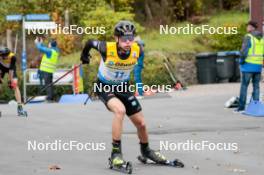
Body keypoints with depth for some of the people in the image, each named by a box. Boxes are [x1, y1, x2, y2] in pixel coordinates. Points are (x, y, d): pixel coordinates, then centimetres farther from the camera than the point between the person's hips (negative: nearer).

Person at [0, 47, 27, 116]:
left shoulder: (12, 57, -36)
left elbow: (11, 69, -29)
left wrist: (10, 80, -25)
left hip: (10, 68, -2)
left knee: (15, 86, -16)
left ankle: (20, 108, -19)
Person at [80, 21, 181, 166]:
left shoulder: (137, 50, -21)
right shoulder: (107, 48, -30)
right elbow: (90, 43, -9)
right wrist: (84, 56, 11)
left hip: (123, 88, 4)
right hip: (105, 88, -4)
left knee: (141, 123, 8)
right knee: (120, 110, -34)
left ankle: (146, 150, 39)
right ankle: (116, 152, -25)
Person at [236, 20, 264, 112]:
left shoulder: (248, 37, -13)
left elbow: (244, 51, -20)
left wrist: (242, 60, -5)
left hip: (248, 65, -5)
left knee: (244, 86, 1)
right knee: (256, 86, 11)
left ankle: (241, 107, 0)